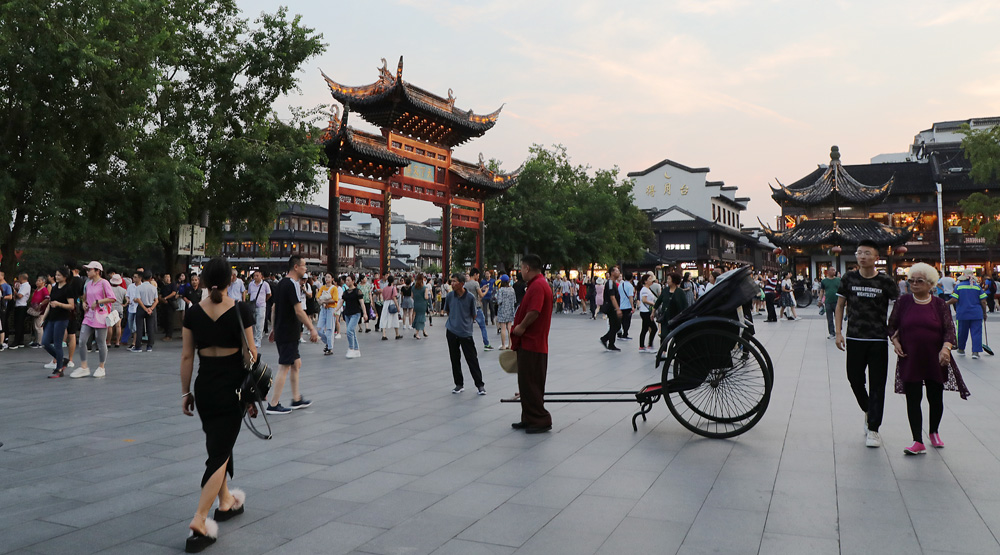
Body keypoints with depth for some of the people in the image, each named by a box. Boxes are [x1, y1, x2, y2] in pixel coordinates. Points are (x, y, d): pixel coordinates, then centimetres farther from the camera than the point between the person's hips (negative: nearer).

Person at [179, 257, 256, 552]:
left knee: (218, 446, 22)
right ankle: (199, 522, -7)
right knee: (220, 452, 0)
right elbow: (250, 353, -9)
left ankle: (226, 502, 38)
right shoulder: (241, 310, -11)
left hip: (204, 387, 4)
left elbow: (186, 356, 1)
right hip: (233, 387, -4)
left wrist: (185, 392, 11)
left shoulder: (193, 313, -2)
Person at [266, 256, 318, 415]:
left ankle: (296, 399, 24)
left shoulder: (281, 283, 12)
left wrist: (273, 329, 23)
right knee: (284, 368, -4)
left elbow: (274, 310, 17)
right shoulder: (293, 284, -16)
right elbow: (299, 311, -22)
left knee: (296, 364, 17)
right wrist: (312, 329, -17)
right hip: (289, 334, -10)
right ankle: (273, 405, 1)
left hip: (280, 331, 10)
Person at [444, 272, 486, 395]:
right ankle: (459, 384, 21)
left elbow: (474, 315, 2)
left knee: (472, 360, -1)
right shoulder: (450, 296, 0)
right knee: (455, 359, 9)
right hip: (452, 332, 3)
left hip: (466, 333, -3)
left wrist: (466, 322, -4)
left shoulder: (470, 297, -8)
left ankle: (480, 385, 9)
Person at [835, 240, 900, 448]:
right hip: (854, 338, 2)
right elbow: (840, 306, 7)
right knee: (855, 379, 6)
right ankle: (867, 410, 35)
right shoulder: (848, 279, 2)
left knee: (877, 384, 0)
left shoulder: (885, 282, -3)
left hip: (879, 339, -2)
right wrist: (838, 331, -1)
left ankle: (873, 429, 7)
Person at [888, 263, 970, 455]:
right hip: (910, 359, 0)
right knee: (913, 400, -2)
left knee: (936, 398, 11)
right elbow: (892, 325, 10)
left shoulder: (939, 304, 0)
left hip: (935, 360, 1)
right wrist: (895, 341, -5)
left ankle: (934, 432, 36)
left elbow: (949, 329, -2)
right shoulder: (903, 301, 1)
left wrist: (946, 348, -19)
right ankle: (918, 442, 2)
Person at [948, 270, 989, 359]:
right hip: (976, 314, 0)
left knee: (962, 332, 12)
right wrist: (984, 313, 10)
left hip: (962, 314, 0)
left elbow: (955, 300, -11)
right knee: (976, 332, 1)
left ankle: (961, 350, 26)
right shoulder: (977, 287, 2)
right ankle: (975, 351, -6)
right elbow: (983, 302, 0)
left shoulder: (958, 286, -3)